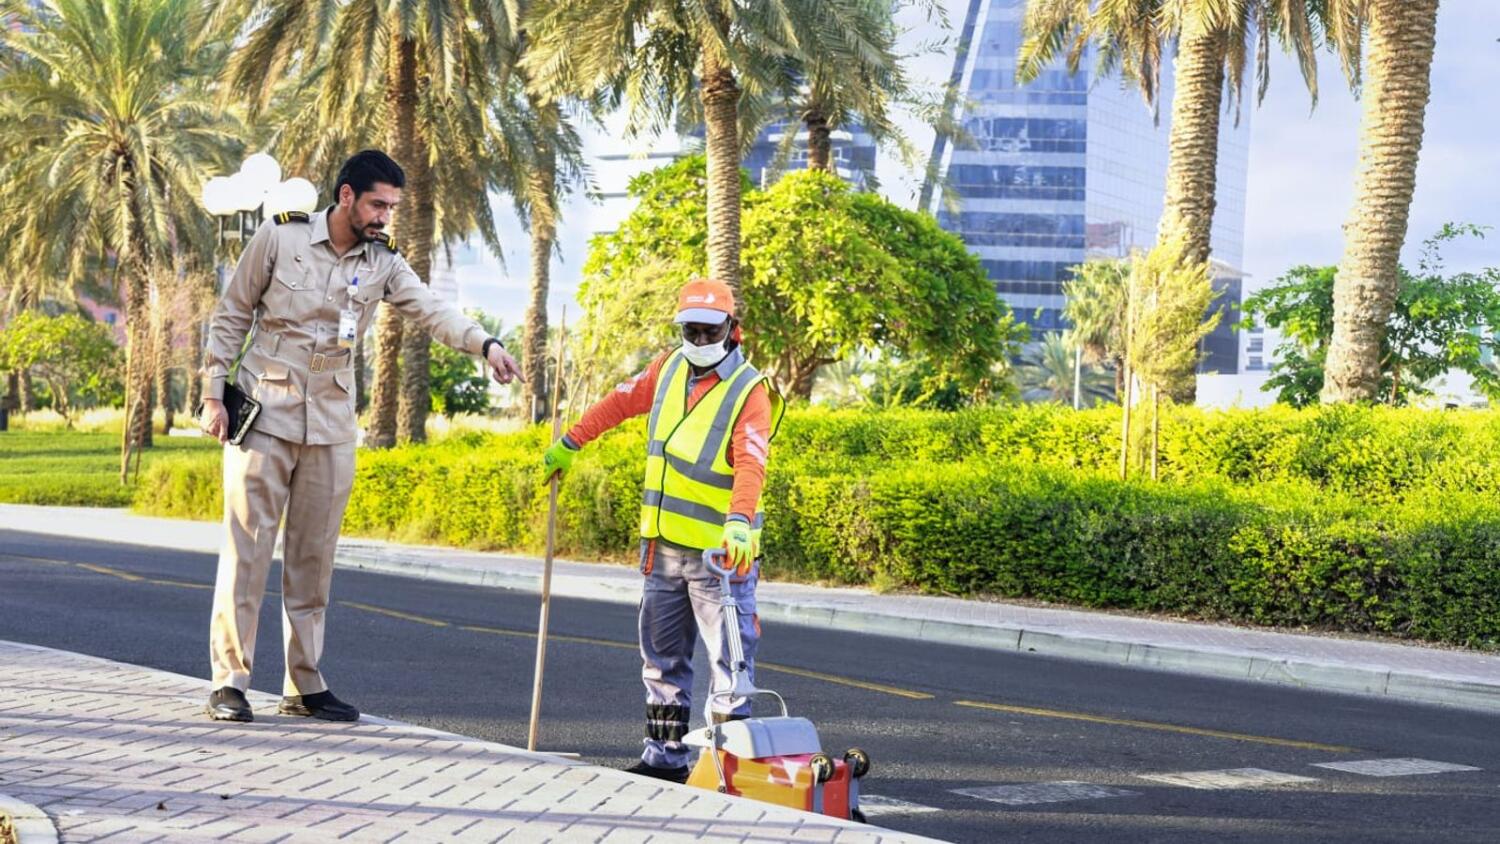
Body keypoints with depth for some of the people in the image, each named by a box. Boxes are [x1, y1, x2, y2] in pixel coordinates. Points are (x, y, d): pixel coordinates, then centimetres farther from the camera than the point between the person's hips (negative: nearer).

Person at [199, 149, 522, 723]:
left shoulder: (382, 263, 3)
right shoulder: (279, 239, -6)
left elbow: (430, 309, -13)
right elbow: (232, 316, 0)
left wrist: (485, 344, -31)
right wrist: (213, 394, -4)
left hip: (331, 424, 4)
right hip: (264, 412, -4)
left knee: (314, 554, 8)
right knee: (247, 547, -4)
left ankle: (305, 684, 15)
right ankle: (229, 682, 0)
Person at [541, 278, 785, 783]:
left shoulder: (749, 391, -12)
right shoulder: (669, 370, 8)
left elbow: (751, 464, -25)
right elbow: (621, 402, 22)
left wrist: (739, 520, -40)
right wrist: (569, 443, 22)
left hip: (720, 552, -7)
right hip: (663, 546, 7)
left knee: (730, 660, -6)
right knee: (662, 657, 14)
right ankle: (665, 756, 23)